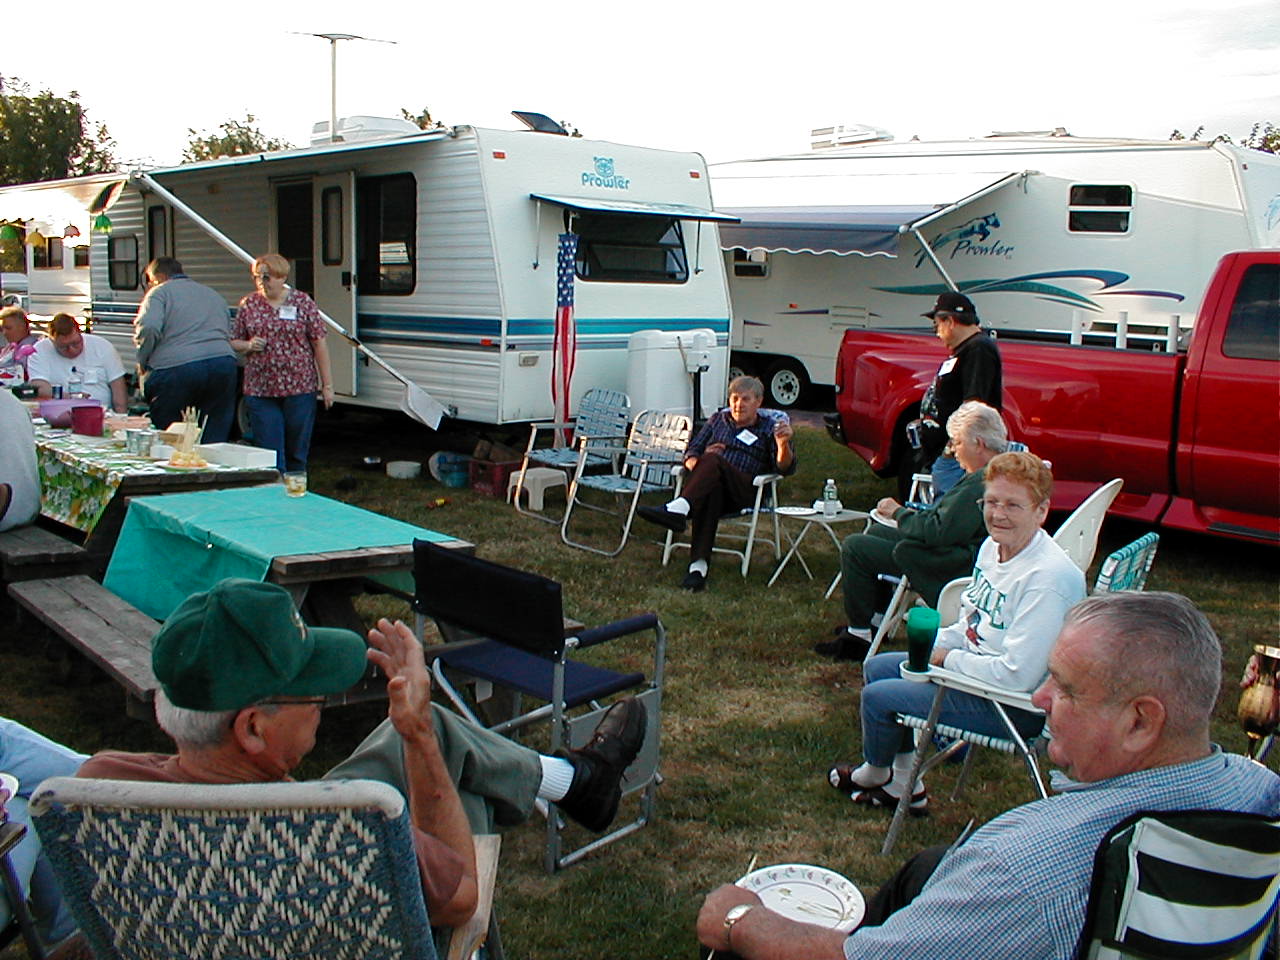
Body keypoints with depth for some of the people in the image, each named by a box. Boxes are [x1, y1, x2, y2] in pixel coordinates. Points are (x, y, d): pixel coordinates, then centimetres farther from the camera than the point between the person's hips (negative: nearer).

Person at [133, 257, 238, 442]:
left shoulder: (160, 292, 6)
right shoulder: (214, 295, 28)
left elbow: (148, 329, -11)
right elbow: (228, 335, 29)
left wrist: (143, 363, 0)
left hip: (176, 367, -5)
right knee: (215, 442, 6)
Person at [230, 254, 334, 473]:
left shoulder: (303, 302, 1)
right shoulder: (248, 305, 8)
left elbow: (319, 344, 1)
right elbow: (234, 342, 15)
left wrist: (327, 385, -2)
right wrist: (249, 345, -9)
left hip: (299, 388, -1)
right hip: (260, 390, 2)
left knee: (297, 452, 7)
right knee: (269, 454, -1)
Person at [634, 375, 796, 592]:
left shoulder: (768, 428, 18)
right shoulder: (718, 419, 28)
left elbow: (785, 468, 4)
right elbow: (691, 452, 21)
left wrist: (783, 444, -18)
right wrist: (696, 464, -3)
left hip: (744, 491, -2)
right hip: (709, 484, 2)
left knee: (713, 461, -34)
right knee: (711, 490, -38)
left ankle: (678, 510, -57)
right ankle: (699, 565, -54)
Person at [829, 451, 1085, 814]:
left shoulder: (1048, 578, -30)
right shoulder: (992, 546, 0)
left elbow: (1017, 675, -32)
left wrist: (949, 658, -17)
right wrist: (931, 647, -5)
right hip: (976, 668, 10)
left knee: (878, 697, -8)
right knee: (878, 667, 17)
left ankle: (875, 774, 26)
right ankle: (903, 783, 26)